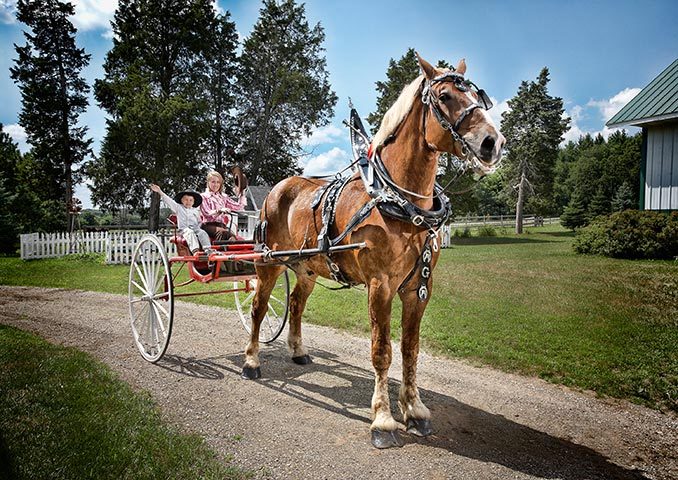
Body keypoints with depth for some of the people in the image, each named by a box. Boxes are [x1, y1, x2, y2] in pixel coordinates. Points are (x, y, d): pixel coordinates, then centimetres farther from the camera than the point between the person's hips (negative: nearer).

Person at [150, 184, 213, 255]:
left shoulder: (196, 210, 23)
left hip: (196, 228, 3)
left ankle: (207, 249, -44)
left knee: (202, 233, -29)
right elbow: (169, 201, 9)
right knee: (190, 233, -36)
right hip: (185, 229, -3)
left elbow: (199, 221, 27)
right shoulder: (178, 208, 15)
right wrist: (160, 192, 1)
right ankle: (195, 251, -54)